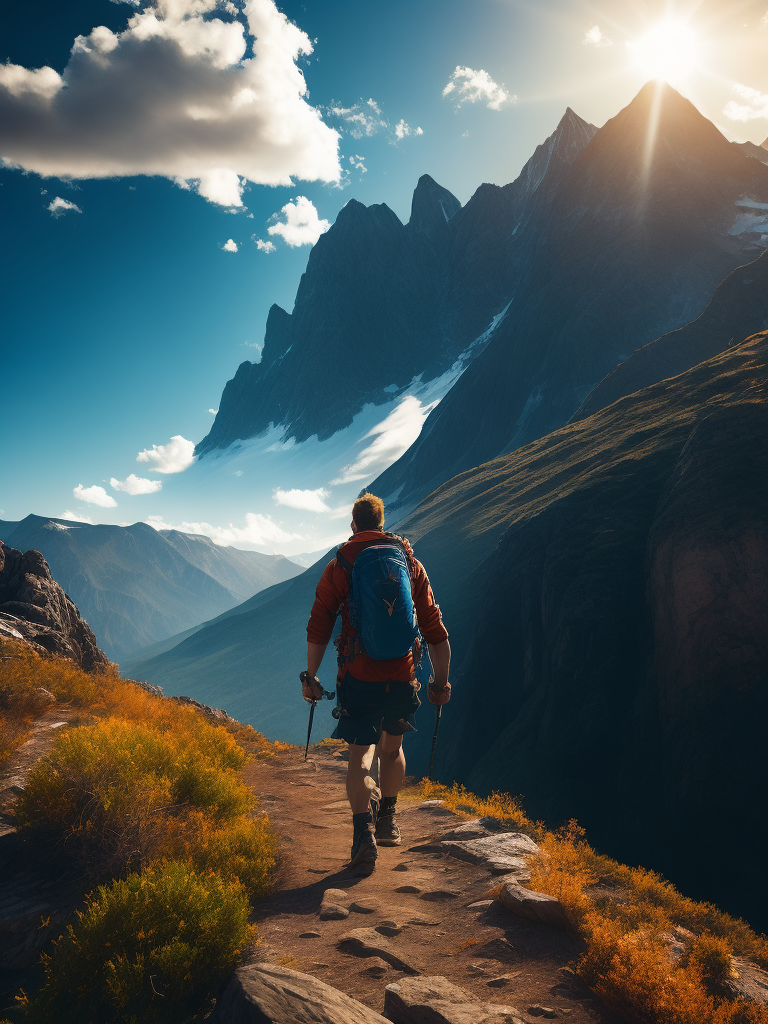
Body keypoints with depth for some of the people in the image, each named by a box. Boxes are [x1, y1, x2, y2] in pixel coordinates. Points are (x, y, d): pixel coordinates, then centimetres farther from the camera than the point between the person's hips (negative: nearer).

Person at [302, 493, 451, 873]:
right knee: (392, 747, 23)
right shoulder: (410, 563, 7)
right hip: (403, 676, 2)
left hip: (358, 675, -2)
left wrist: (310, 676, 8)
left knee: (360, 755, 4)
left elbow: (318, 629, -1)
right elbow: (435, 630, 5)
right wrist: (441, 681, 11)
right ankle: (387, 820, 35)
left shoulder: (338, 567, 1)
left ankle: (363, 835, -11)